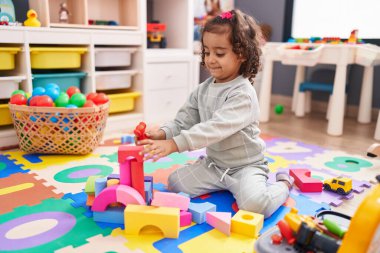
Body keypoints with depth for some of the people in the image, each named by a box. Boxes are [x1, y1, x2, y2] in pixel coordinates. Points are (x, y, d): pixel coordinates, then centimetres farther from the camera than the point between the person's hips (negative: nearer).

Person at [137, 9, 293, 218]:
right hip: (214, 164, 7)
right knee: (174, 183, -3)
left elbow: (215, 128, -36)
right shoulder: (203, 90, 1)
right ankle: (223, 185, 17)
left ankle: (283, 184, 6)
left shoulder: (243, 94, -24)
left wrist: (174, 144, -44)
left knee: (255, 205, -30)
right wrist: (164, 133, -23)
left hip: (245, 166, -6)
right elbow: (185, 120, -1)